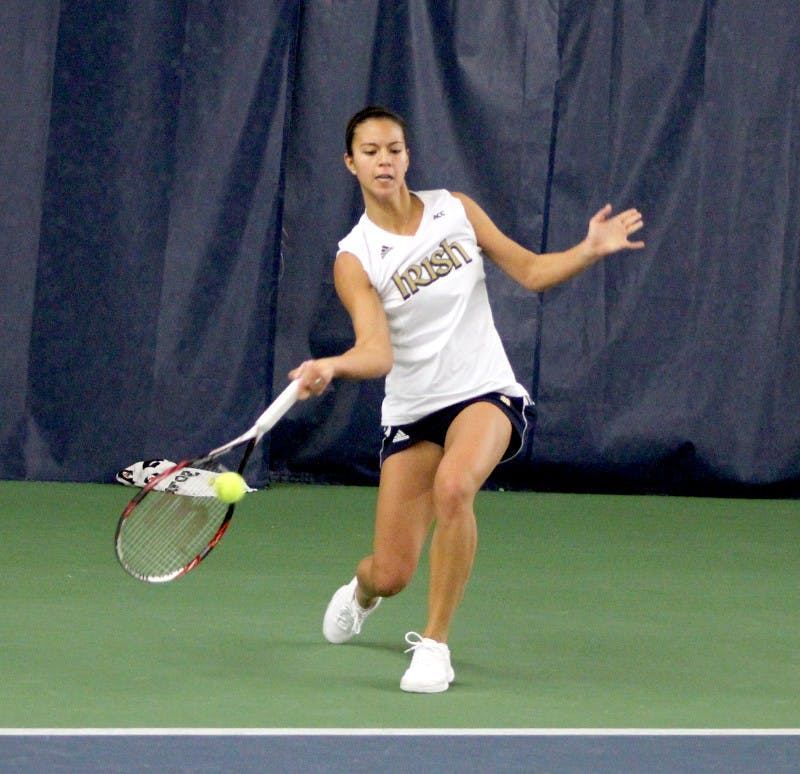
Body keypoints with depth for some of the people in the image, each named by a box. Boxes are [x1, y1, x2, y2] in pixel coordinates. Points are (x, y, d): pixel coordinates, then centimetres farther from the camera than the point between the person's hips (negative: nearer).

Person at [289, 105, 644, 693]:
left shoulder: (455, 210, 1)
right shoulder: (355, 259, -7)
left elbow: (529, 270, 8)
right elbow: (378, 352, -20)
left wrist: (590, 250, -9)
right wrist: (331, 367, -42)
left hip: (486, 395, 0)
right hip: (413, 411, 0)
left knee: (453, 485, -35)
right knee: (391, 575, -3)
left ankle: (435, 644, -20)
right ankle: (363, 591, 40)